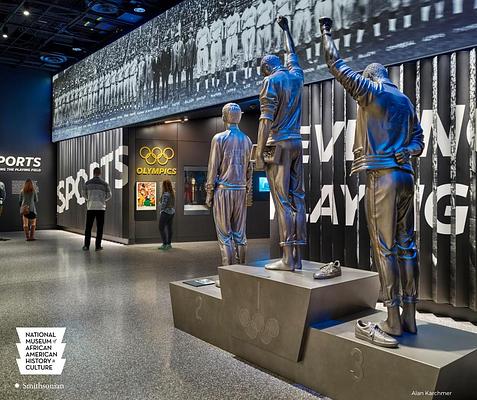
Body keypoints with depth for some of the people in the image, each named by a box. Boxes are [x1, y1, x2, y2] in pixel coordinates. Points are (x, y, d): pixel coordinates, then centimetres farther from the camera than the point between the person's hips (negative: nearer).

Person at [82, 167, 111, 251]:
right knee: (99, 228, 4)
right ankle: (98, 246, 3)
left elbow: (84, 195, 10)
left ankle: (86, 245, 8)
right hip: (101, 208, -1)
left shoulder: (88, 183, 3)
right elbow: (109, 195, 5)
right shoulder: (105, 183, 0)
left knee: (88, 227, 8)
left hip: (90, 207, 1)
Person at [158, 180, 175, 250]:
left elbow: (163, 204, -16)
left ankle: (164, 244, -3)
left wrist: (161, 211, -3)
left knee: (161, 228, -1)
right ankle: (169, 244, 17)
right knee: (169, 228, 12)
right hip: (172, 212, 8)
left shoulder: (165, 194, -18)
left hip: (166, 212, -8)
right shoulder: (172, 193, 8)